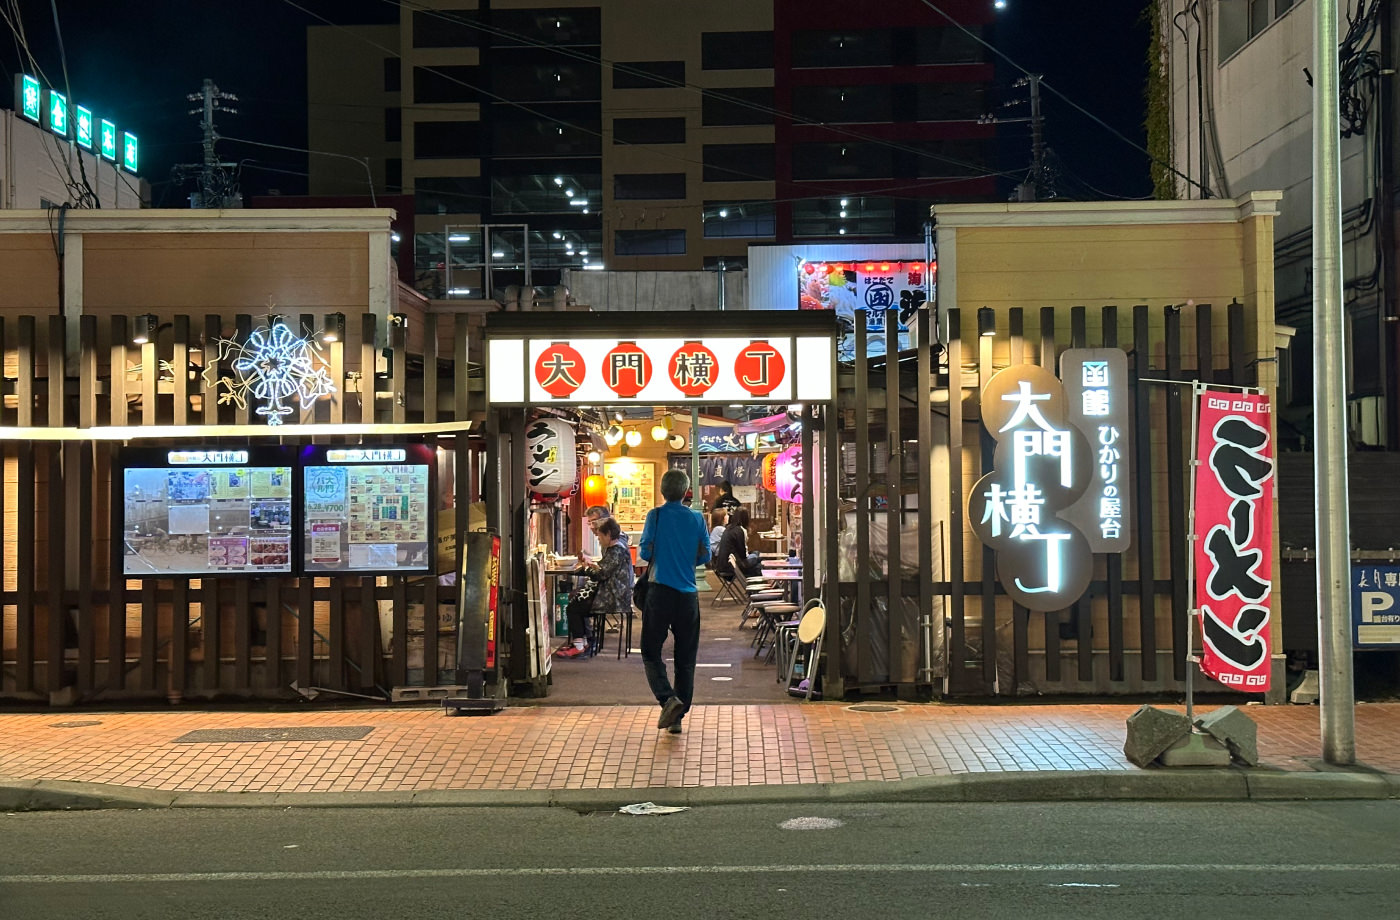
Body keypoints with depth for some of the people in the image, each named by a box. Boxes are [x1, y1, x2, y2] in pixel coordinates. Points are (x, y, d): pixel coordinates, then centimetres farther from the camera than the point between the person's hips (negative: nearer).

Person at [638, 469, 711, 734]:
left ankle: (668, 697, -16)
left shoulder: (656, 515, -4)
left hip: (660, 590, -2)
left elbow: (645, 552, -8)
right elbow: (705, 556, 5)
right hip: (688, 593, 3)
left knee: (651, 652, 6)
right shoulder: (697, 519, 3)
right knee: (685, 657, 8)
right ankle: (678, 717, 9)